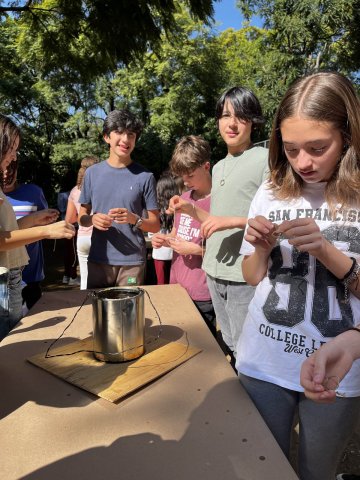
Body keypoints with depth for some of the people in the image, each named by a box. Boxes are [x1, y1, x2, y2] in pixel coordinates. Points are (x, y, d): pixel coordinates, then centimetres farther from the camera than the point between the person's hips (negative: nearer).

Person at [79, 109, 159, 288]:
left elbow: (155, 225, 0)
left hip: (132, 262, -2)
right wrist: (93, 219, -10)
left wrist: (134, 219, -18)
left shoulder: (145, 177, -2)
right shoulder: (92, 173, 5)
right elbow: (82, 217, 11)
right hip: (97, 260, 2)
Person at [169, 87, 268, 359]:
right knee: (229, 348, 20)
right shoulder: (219, 167, 16)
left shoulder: (266, 158, -7)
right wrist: (190, 210, 6)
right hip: (215, 272, 7)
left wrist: (232, 221, -20)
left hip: (246, 275, -7)